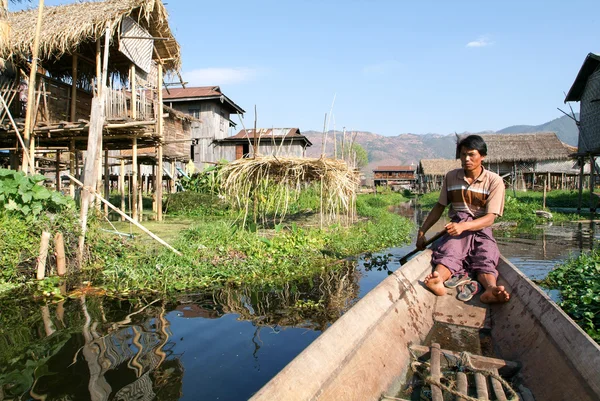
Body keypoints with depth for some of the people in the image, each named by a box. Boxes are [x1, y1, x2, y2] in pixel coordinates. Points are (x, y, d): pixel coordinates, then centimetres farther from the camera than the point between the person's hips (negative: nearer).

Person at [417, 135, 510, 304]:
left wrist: (464, 226, -31)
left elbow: (489, 218, -13)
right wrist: (422, 231, 9)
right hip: (456, 228, 1)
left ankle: (491, 289, -61)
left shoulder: (494, 181, -3)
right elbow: (439, 207, 15)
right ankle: (438, 281, -63)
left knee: (486, 259, -32)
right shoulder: (451, 177, 7)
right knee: (448, 253, -32)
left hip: (481, 230, 0)